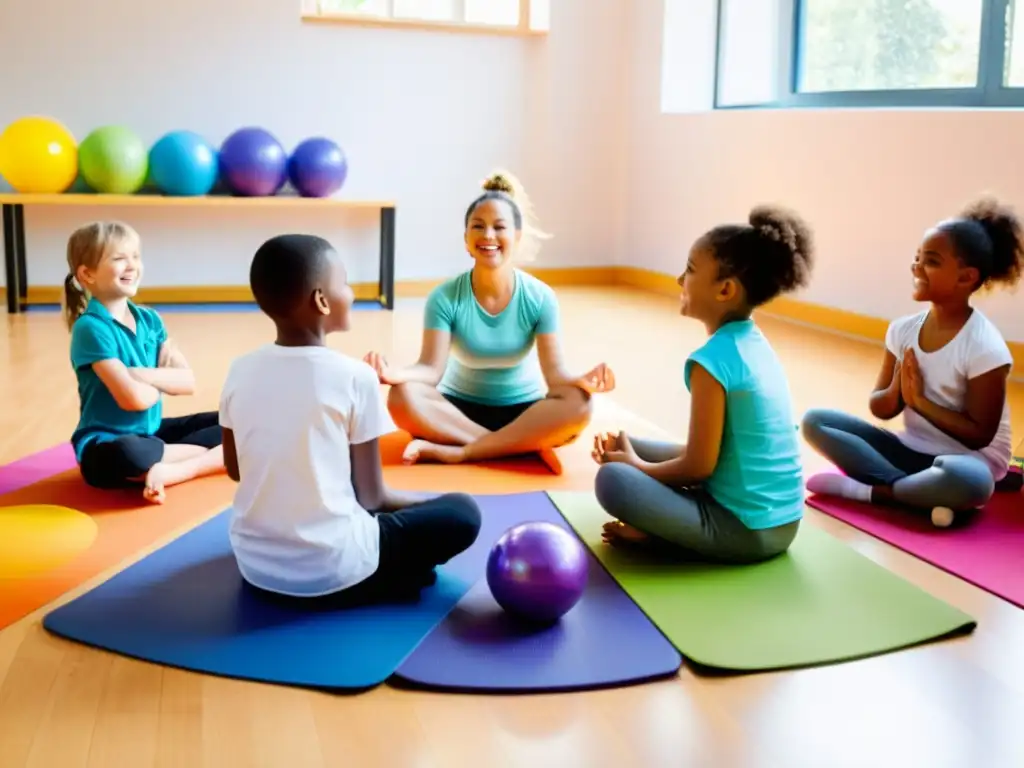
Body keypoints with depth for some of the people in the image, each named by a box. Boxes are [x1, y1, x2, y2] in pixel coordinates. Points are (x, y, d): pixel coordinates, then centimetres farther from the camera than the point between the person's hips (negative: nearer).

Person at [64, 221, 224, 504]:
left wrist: (143, 375, -18)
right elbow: (133, 397, -25)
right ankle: (212, 455, -17)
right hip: (107, 445, -8)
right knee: (128, 454, -43)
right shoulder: (91, 328, -17)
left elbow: (188, 381, -1)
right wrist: (162, 383, -3)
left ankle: (168, 471, -19)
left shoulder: (149, 319, 6)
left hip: (152, 432, 8)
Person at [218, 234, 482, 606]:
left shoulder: (240, 370, -1)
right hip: (332, 572, -6)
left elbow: (235, 470, 12)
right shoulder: (355, 376, -14)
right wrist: (423, 502, 12)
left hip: (255, 566, 6)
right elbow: (371, 496, -7)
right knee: (462, 512, 9)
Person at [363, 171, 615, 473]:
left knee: (577, 404, -31)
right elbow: (432, 368, -19)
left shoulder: (539, 297, -10)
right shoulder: (445, 298, -11)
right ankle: (525, 446, -28)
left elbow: (553, 372, -17)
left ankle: (455, 451, -29)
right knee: (404, 396, -31)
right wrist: (396, 373, -42)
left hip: (523, 411, 0)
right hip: (461, 408, 0)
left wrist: (582, 381, -40)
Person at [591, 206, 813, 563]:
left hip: (747, 529, -9)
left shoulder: (713, 358, -21)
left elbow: (698, 467, -17)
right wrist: (634, 452, 7)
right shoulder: (755, 343, 6)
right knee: (633, 448, 18)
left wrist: (634, 465, 0)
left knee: (612, 480, -20)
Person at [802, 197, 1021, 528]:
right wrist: (897, 391, -19)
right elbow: (880, 408, 3)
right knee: (814, 421, -8)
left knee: (967, 480, -42)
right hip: (911, 451, 6)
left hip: (966, 461, -6)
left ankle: (864, 490, -17)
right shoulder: (903, 329, -1)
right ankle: (923, 494, -19)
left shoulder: (984, 347, -17)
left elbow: (979, 436, -17)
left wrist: (919, 399, -19)